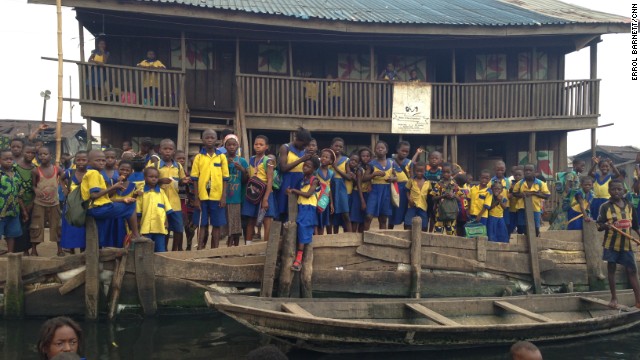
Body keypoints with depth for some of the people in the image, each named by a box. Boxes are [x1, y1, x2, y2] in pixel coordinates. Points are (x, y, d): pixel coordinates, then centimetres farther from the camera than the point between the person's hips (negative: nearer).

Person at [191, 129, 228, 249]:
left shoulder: (222, 156, 5)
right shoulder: (198, 157, 3)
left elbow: (225, 178, 5)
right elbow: (195, 179, 2)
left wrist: (224, 196, -3)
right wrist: (196, 198, -4)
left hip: (217, 196, 1)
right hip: (202, 196, -1)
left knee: (216, 225, 5)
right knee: (202, 225, 3)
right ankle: (200, 250, 9)